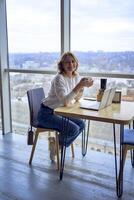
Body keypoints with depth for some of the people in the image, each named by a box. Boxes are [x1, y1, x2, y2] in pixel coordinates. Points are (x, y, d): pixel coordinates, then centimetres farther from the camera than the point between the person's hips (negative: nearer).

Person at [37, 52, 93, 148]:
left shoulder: (76, 76, 1)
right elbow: (65, 101, -33)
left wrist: (82, 87, -12)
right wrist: (79, 85, -35)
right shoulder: (59, 79, -23)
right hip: (47, 114, -8)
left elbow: (77, 98, 6)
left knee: (81, 124, 0)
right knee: (73, 129, -19)